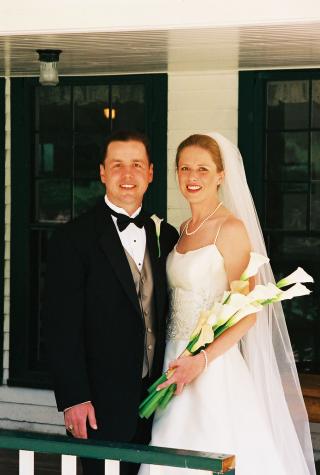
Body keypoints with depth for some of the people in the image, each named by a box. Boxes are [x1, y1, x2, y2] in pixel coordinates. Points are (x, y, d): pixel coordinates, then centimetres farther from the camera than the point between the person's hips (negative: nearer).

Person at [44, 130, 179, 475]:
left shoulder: (166, 237, 10)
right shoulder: (73, 238, -7)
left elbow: (171, 317, 13)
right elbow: (61, 326, -11)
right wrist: (74, 399, -15)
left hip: (157, 397, 5)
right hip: (103, 404, -5)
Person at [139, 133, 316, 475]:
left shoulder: (232, 229, -11)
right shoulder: (184, 230, 12)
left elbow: (247, 312, -14)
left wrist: (202, 360, -22)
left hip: (214, 366, -7)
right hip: (176, 362, 7)